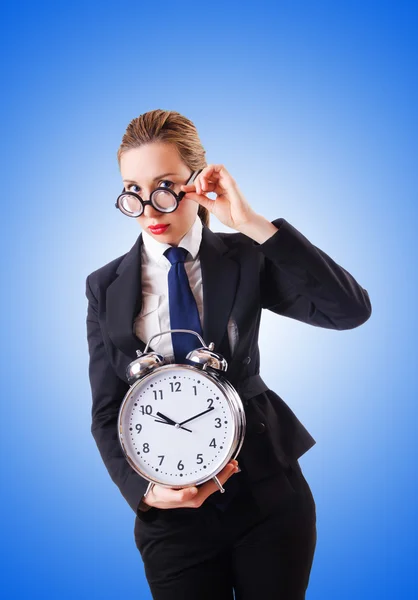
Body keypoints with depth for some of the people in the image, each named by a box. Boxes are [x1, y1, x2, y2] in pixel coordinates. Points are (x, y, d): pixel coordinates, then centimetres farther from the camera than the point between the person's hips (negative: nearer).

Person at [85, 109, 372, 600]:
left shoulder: (245, 258, -2)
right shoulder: (106, 287, 1)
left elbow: (352, 310, -16)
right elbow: (108, 412, 1)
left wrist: (252, 224, -21)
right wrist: (144, 489, -17)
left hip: (268, 492, 0)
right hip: (172, 514, 0)